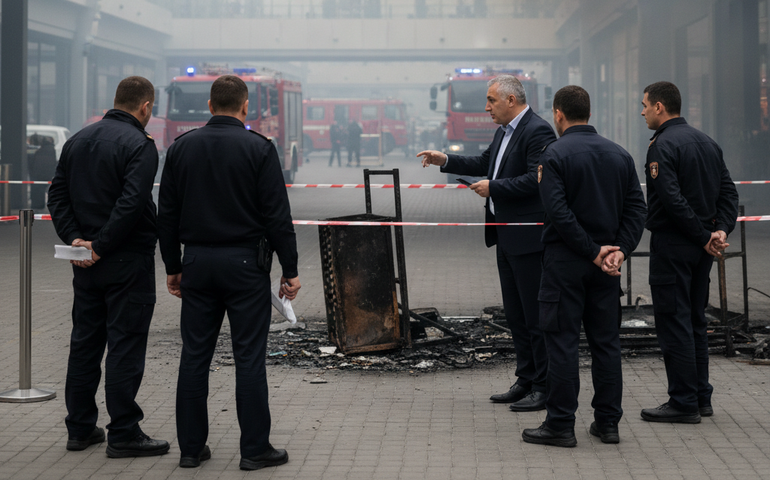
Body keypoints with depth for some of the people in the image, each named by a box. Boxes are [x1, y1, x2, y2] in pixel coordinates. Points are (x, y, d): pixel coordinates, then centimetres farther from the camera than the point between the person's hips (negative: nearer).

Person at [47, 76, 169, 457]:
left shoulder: (79, 140, 11)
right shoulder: (139, 144, -13)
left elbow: (57, 194, 9)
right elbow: (131, 203, -24)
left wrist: (74, 238, 1)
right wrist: (101, 246, -17)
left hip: (86, 264, 7)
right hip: (128, 261, -7)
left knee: (85, 341, 13)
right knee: (125, 344, -3)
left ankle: (80, 428, 19)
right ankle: (123, 434, 0)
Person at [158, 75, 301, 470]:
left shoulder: (182, 147, 6)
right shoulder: (258, 148, -6)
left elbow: (167, 214, 8)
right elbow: (277, 215, -9)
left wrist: (173, 267, 16)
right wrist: (290, 270, -3)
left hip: (197, 262, 4)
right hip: (245, 263, -4)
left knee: (194, 356, 8)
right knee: (249, 357, 0)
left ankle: (191, 447, 12)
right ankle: (254, 449, 3)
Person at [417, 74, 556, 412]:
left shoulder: (537, 131, -15)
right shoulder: (504, 132, 15)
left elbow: (536, 179, -24)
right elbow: (485, 164, 30)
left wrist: (493, 188, -17)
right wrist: (445, 161, 22)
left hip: (528, 237, -10)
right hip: (506, 237, 10)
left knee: (536, 314, -5)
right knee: (515, 314, 14)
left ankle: (545, 387, 1)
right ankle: (526, 381, 23)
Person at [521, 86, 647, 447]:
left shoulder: (556, 154, -9)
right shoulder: (619, 155, 8)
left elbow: (558, 211, -18)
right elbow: (636, 208, 4)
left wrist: (593, 251, -13)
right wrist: (619, 250, -3)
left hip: (565, 260, -5)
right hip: (605, 267, 5)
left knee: (562, 341, -1)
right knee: (606, 340, 10)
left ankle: (561, 425, 2)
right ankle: (608, 423, 14)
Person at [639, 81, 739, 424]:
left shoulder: (663, 145, -13)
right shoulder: (706, 142, 13)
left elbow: (671, 199, -22)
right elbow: (728, 190, 9)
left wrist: (703, 236, -15)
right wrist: (720, 230, -2)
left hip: (672, 244, -9)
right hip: (701, 251, 9)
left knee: (673, 323, -4)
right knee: (694, 321, 15)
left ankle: (683, 403, -2)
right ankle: (701, 398, 19)